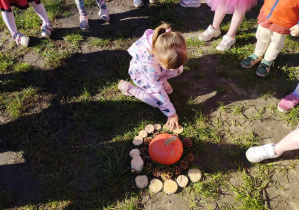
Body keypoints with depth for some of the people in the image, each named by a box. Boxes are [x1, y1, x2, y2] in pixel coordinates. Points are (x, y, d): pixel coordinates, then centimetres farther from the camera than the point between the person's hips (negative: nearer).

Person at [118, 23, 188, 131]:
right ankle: (130, 89, 0)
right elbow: (158, 91, -34)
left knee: (178, 69, -20)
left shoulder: (170, 39, -36)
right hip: (140, 72, -5)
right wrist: (171, 114, -27)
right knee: (158, 101, -16)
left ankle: (161, 80, 7)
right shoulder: (148, 63, -47)